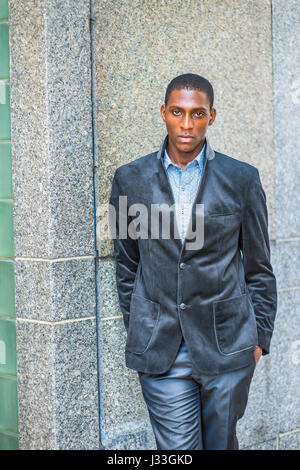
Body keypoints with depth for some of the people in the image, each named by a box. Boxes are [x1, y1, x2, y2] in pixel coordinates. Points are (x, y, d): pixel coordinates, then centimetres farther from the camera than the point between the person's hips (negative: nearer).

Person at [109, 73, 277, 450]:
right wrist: (138, 331, 9)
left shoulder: (242, 179, -1)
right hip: (160, 352, 0)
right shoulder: (130, 179, 2)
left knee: (221, 443, 12)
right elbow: (126, 263, 11)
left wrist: (259, 337, 5)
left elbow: (258, 267, 5)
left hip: (227, 346, 0)